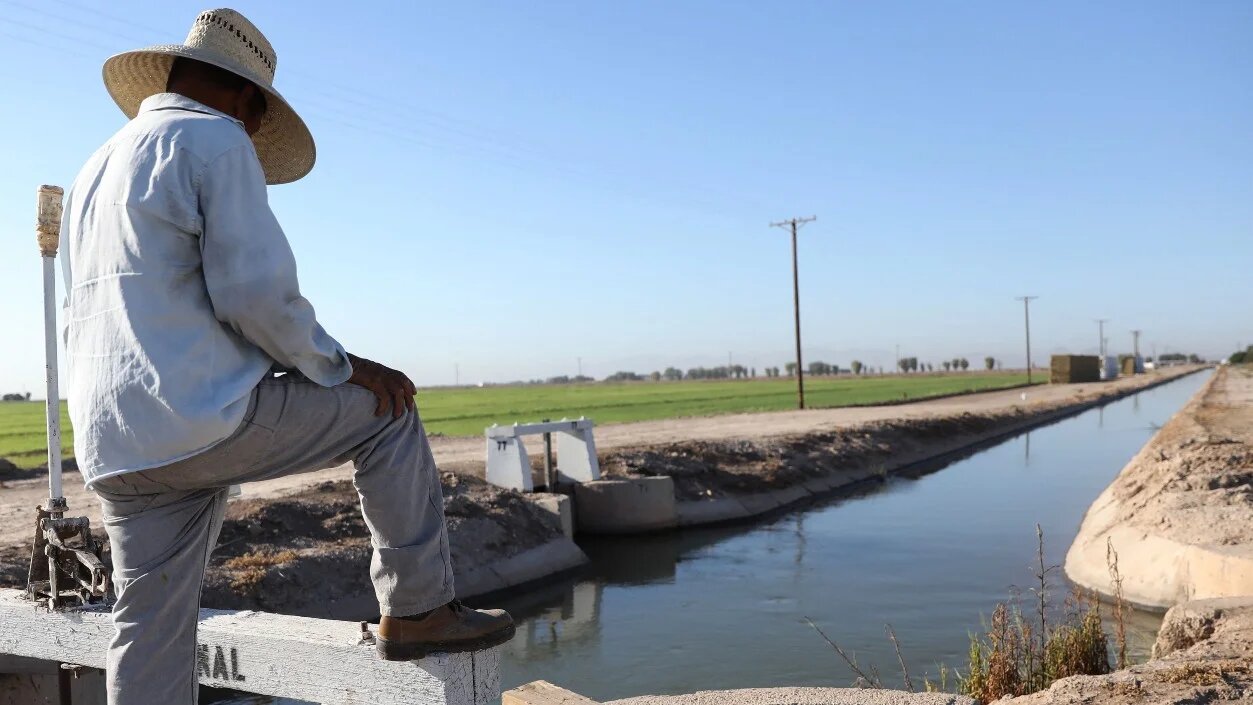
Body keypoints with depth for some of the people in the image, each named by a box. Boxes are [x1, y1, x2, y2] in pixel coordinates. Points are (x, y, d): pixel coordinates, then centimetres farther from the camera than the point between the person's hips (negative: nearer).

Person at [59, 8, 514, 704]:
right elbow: (256, 290, -15)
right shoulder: (216, 140, -3)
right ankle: (418, 608, 8)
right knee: (386, 413, 7)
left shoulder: (92, 171, 24)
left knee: (150, 642, 13)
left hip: (111, 449, 9)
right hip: (203, 419, -8)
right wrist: (341, 367, -3)